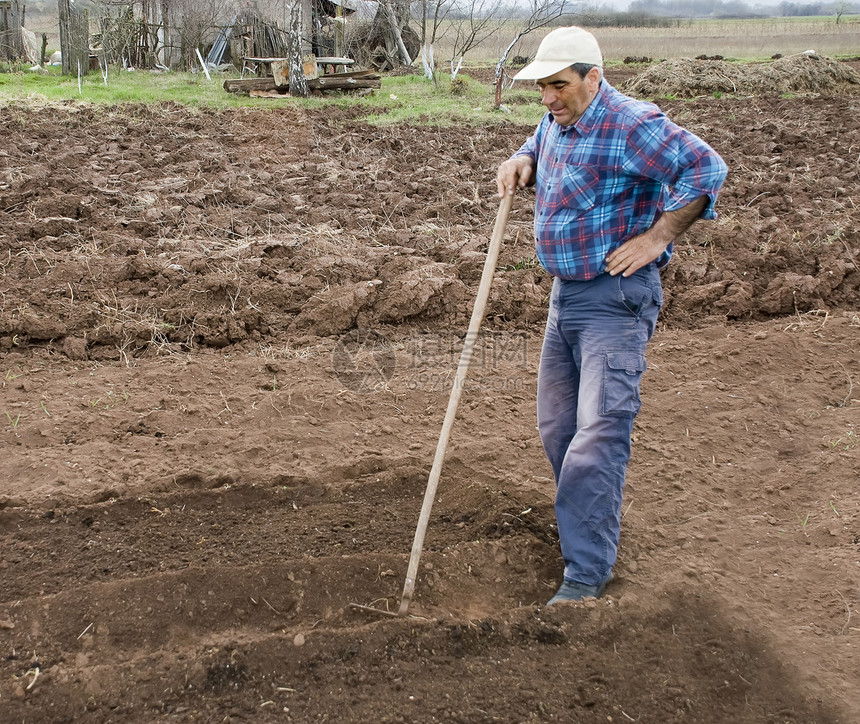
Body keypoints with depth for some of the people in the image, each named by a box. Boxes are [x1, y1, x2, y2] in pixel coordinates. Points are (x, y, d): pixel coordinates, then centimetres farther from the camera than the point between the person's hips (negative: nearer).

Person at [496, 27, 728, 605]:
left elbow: (706, 168, -22)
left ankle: (588, 573, -5)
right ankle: (590, 532, 35)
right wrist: (521, 164, 8)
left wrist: (656, 237, -20)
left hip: (616, 298, -9)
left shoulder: (631, 124, -17)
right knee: (557, 426, 16)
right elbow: (538, 150, 33)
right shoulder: (557, 123, 11)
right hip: (566, 293, 10)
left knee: (599, 431, -12)